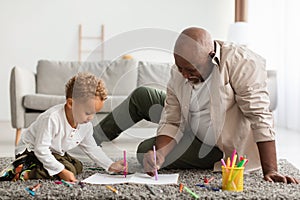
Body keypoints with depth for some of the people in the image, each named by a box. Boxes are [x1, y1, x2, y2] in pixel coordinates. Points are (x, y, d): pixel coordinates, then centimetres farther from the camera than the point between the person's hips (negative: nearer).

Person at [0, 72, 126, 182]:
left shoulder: (86, 125, -9)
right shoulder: (52, 119, -34)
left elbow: (92, 149, 5)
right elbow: (41, 150, -33)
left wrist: (110, 166, -4)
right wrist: (62, 171, -35)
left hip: (54, 152, 9)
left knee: (78, 167, 7)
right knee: (70, 170, -21)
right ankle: (23, 173, -21)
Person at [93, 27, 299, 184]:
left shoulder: (241, 63, -31)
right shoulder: (179, 72, -12)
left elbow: (260, 117, -34)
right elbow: (171, 122, -12)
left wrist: (270, 171, -37)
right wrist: (159, 156, -30)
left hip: (217, 147, -6)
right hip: (192, 130, 7)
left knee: (144, 150, -14)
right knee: (141, 95, 5)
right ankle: (91, 139, 20)